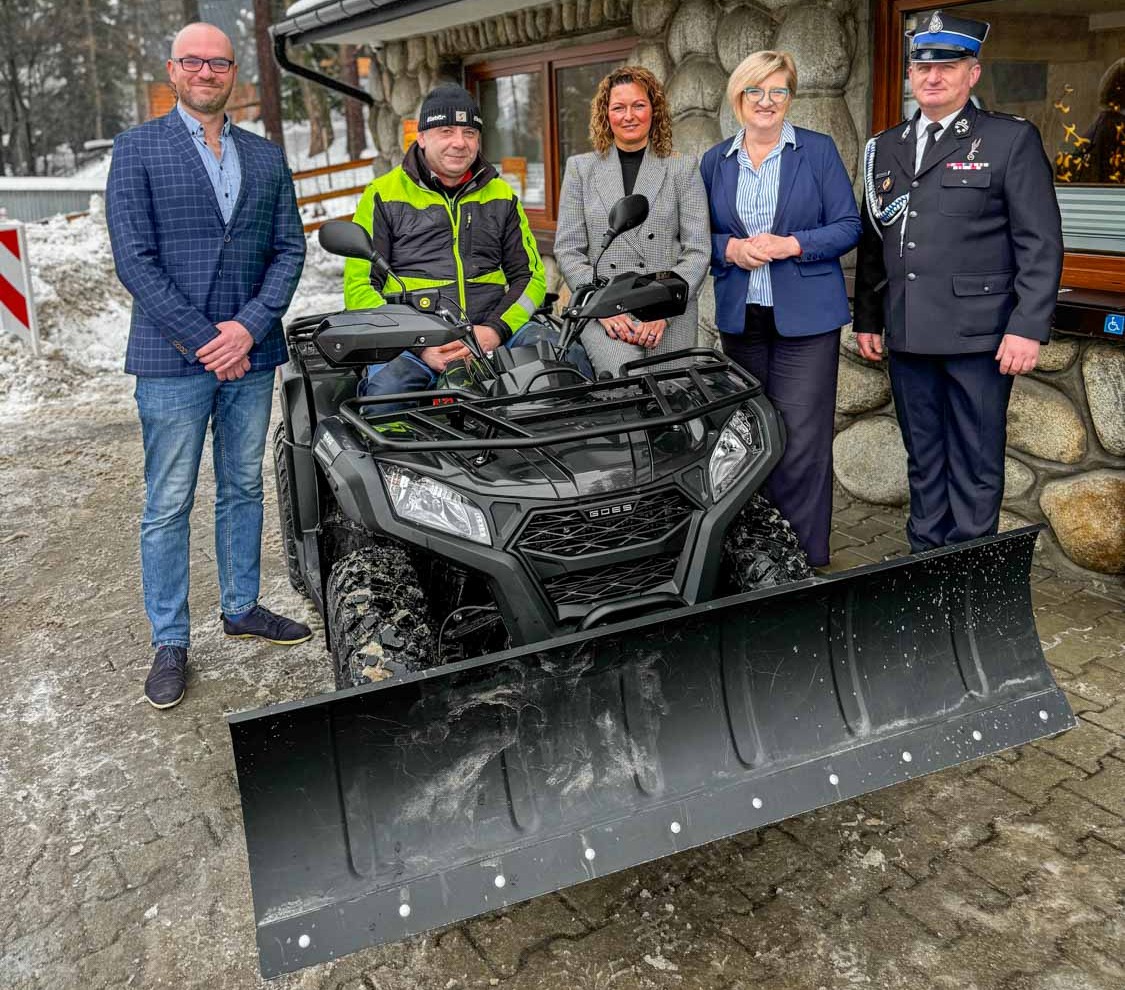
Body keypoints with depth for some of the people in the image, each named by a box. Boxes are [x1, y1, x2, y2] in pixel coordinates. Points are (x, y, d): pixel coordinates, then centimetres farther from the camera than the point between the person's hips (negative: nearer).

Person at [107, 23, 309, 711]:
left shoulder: (268, 157, 12)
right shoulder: (137, 149, 0)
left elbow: (289, 249, 6)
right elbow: (134, 260, -8)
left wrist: (249, 327, -9)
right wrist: (204, 341, -14)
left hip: (251, 352, 4)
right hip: (172, 356, -4)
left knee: (243, 487, 14)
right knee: (169, 504, 1)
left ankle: (241, 607, 29)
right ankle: (171, 643, 11)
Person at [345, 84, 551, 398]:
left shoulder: (502, 196, 18)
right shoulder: (383, 195, 8)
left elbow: (530, 275, 17)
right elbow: (359, 287, 3)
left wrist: (497, 330, -5)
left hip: (491, 331, 4)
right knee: (385, 389, -36)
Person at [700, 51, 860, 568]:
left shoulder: (818, 151, 1)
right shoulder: (716, 161, 10)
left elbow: (848, 227, -1)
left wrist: (789, 245, -16)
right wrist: (730, 249, -9)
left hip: (805, 316, -3)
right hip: (740, 317, 4)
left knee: (800, 441, -8)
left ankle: (804, 560, 1)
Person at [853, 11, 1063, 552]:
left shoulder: (1012, 139, 0)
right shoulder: (885, 147, 15)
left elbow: (1041, 242, -5)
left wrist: (1028, 326, -12)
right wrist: (866, 318, 14)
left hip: (978, 335, -4)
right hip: (907, 335, 5)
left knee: (975, 465, 2)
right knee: (923, 460, 13)